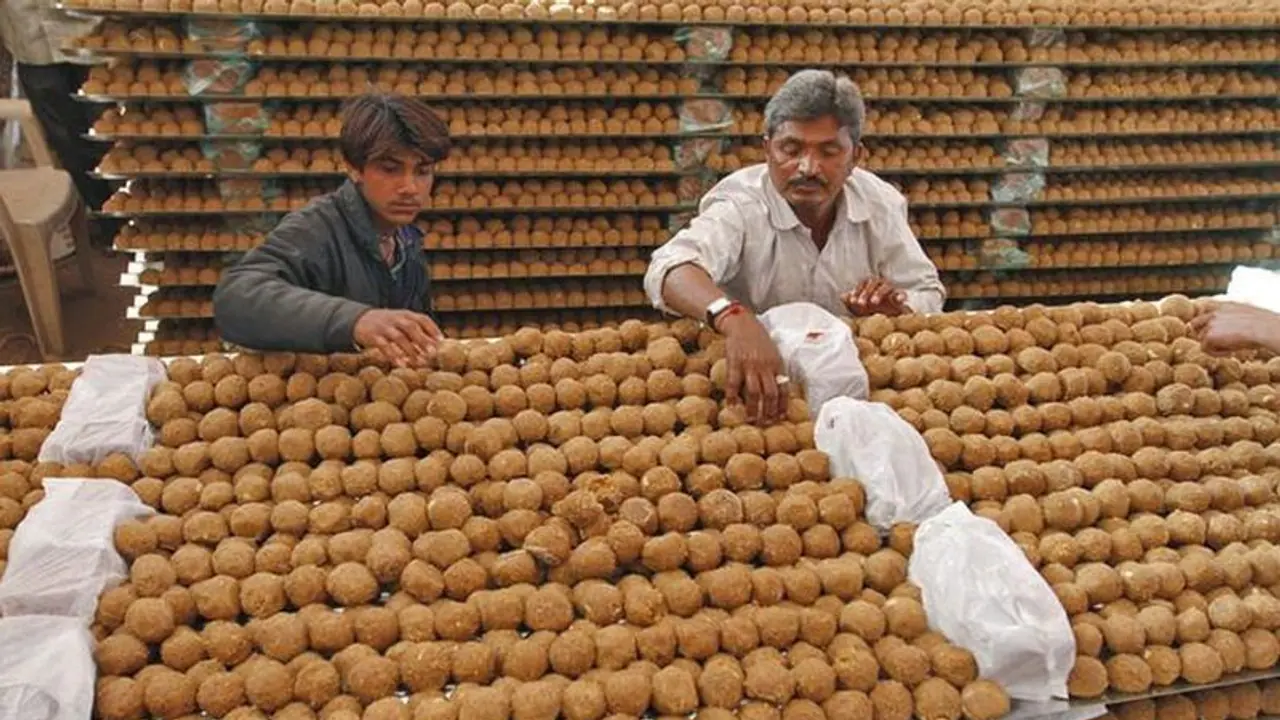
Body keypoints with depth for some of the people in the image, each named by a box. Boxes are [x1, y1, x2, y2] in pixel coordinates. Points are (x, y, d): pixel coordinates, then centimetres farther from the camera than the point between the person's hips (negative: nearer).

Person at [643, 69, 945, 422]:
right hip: (757, 380, -7)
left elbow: (928, 296, 4)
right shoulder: (740, 204, -19)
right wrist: (734, 318, -59)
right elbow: (670, 270, -39)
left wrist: (897, 308, -21)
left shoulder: (881, 203, -5)